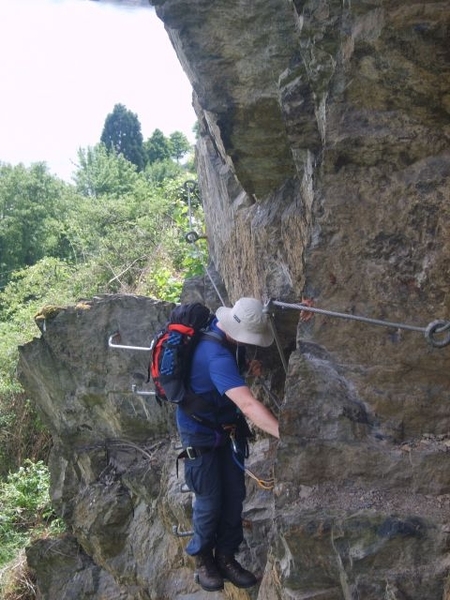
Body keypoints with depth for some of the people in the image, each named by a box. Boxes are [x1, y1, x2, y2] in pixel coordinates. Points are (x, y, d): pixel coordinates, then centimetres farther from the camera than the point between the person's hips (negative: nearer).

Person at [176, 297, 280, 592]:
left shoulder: (226, 333, -9)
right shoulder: (217, 356, -36)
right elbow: (248, 404, -46)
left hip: (227, 427, 8)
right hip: (201, 432, -8)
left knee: (234, 494, 10)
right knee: (210, 499, 2)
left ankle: (225, 557, 24)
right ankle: (203, 558, 25)